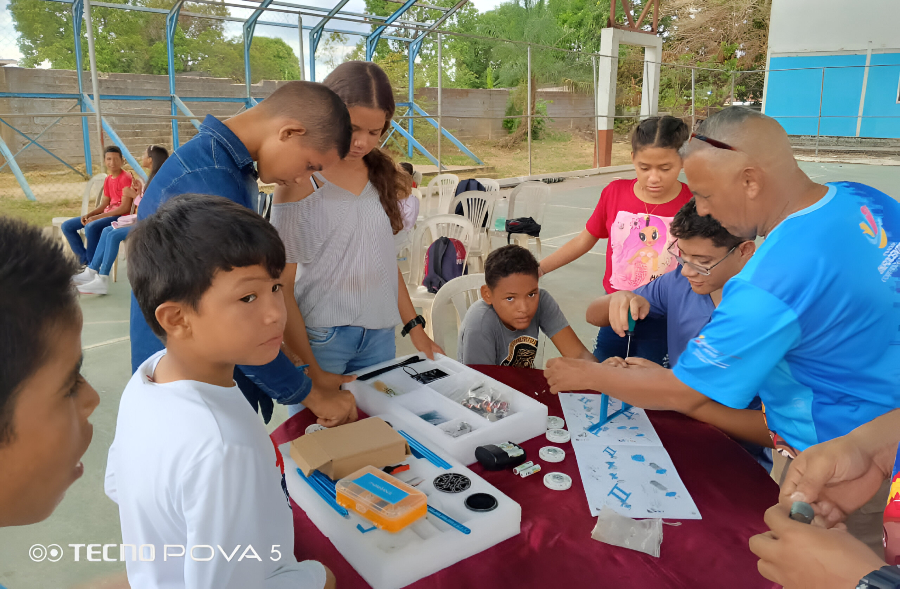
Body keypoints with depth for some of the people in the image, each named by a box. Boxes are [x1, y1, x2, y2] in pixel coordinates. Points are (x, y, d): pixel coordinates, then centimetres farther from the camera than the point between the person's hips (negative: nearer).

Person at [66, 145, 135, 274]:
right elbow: (103, 205, 14)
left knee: (91, 227, -34)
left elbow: (125, 208, -19)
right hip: (107, 214, 9)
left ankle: (92, 270, -21)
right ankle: (85, 261, -2)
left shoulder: (126, 178, -11)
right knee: (66, 226, 4)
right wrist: (88, 215, -7)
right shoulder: (108, 179, 14)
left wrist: (96, 217, -19)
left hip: (120, 216, -9)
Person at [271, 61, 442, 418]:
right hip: (320, 335, -5)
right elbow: (280, 284, -11)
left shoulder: (380, 174, 8)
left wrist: (415, 328, 11)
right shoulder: (301, 179, -9)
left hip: (379, 333, 5)